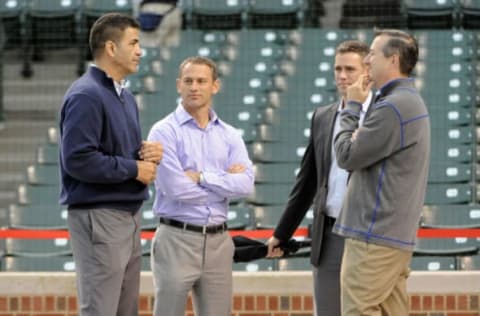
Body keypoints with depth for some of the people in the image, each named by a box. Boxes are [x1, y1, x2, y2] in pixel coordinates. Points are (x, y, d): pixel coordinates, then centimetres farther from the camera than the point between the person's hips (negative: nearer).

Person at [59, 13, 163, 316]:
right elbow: (78, 159, -23)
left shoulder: (125, 96, 16)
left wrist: (147, 153, 1)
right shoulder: (86, 96, -14)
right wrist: (134, 169, -15)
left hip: (129, 214, 10)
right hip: (99, 216, -10)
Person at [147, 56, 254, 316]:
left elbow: (245, 184, -5)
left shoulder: (229, 136, 10)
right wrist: (224, 182, -5)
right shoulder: (165, 131, -4)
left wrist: (202, 177, -14)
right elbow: (175, 187, -15)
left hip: (218, 242, 5)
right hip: (177, 238, -5)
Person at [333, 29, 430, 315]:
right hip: (398, 236, 10)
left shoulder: (392, 107, -16)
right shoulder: (411, 101, 18)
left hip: (374, 237, -10)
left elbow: (347, 156, -12)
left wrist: (352, 108, 0)